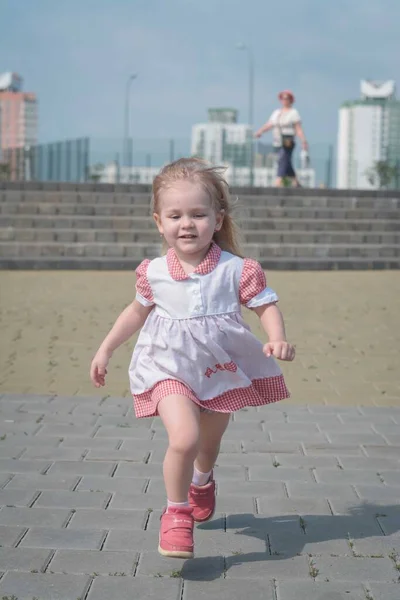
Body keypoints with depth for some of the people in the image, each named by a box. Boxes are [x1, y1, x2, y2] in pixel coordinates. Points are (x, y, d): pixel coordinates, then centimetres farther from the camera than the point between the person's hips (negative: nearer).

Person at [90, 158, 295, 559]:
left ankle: (201, 482, 59)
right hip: (171, 370, -1)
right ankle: (176, 512, 0)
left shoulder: (236, 270, -12)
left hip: (222, 370, 1)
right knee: (184, 438, -24)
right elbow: (138, 311, 12)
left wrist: (277, 339, -24)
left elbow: (266, 305, -4)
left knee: (209, 443, 22)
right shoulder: (154, 273, -6)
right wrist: (105, 349, 14)